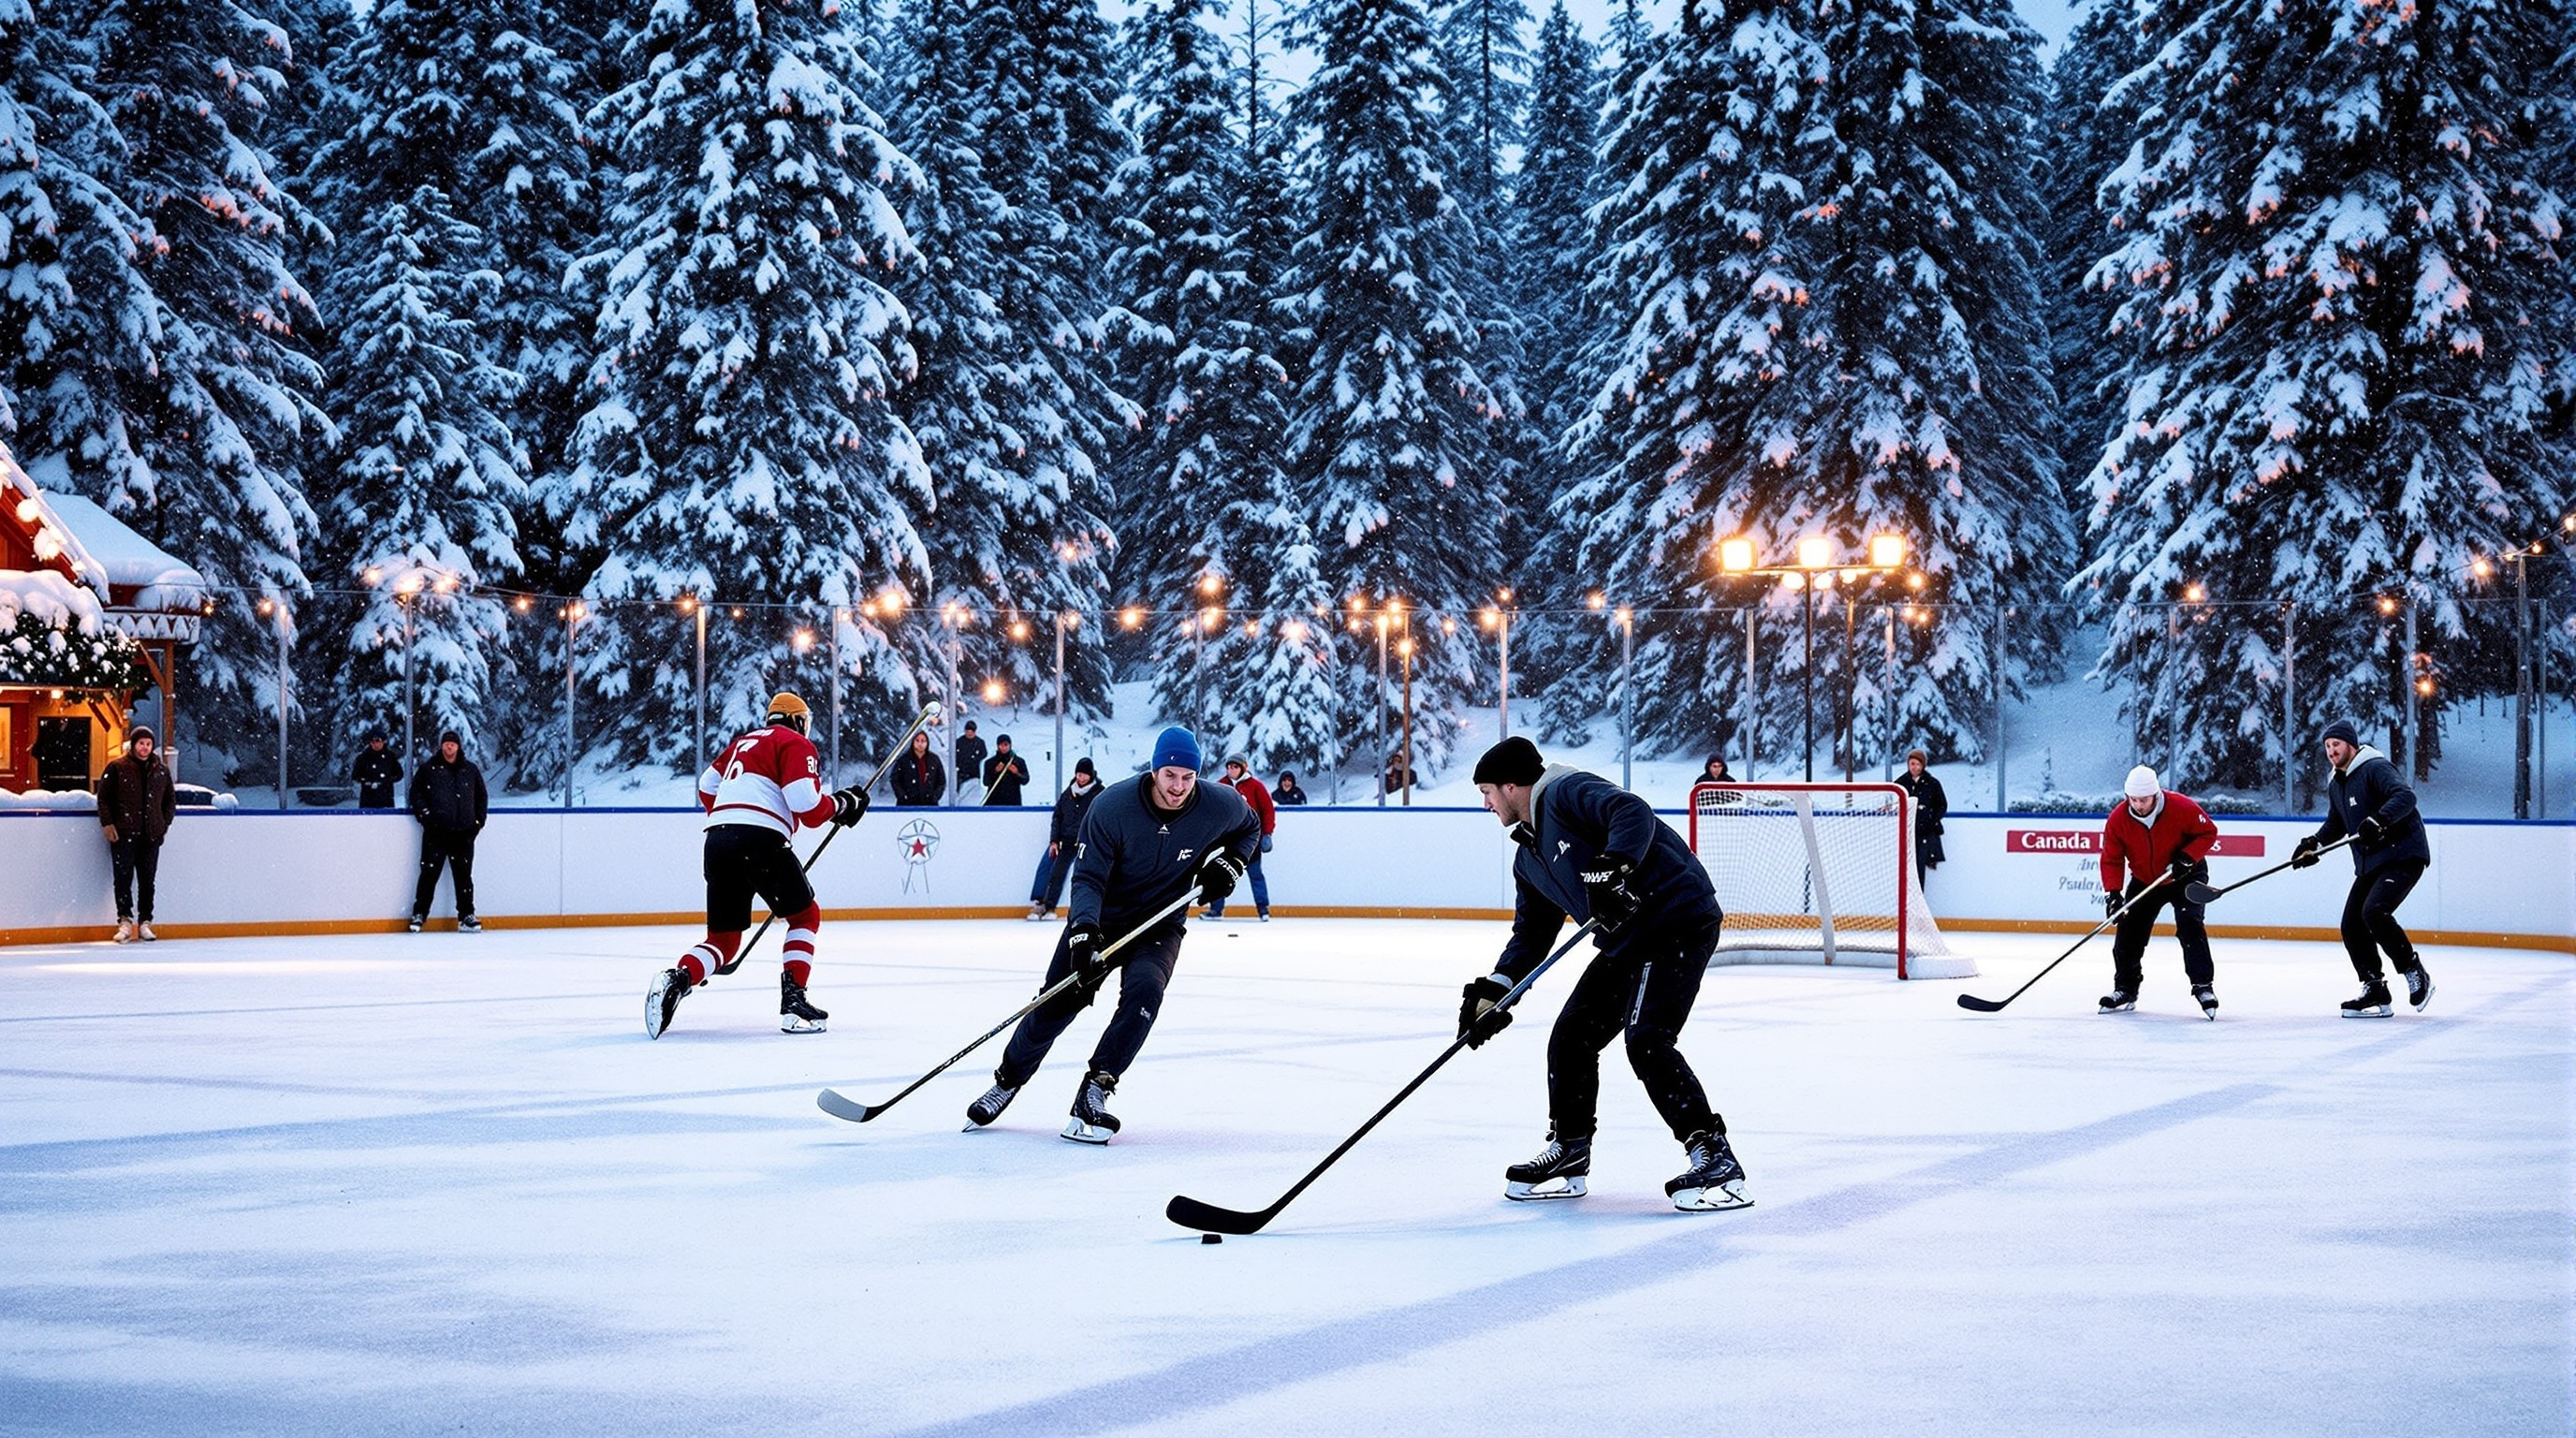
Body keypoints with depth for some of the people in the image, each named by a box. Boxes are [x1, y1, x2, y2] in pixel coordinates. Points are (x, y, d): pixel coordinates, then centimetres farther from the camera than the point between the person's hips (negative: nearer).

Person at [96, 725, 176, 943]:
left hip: (151, 835, 3)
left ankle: (144, 923, 11)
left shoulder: (161, 770, 10)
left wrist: (165, 824, 10)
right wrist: (107, 824, -5)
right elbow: (103, 797, 2)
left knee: (147, 881, 5)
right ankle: (125, 922, -1)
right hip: (123, 834, -3)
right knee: (123, 878, -5)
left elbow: (170, 799, 19)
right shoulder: (117, 768, 0)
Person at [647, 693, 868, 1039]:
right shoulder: (797, 745, 4)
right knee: (806, 916, 12)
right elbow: (808, 809, -8)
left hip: (716, 842, 7)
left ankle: (677, 979, -13)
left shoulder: (745, 742, 27)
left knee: (723, 939, 13)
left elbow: (707, 786, 34)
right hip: (759, 840, -7)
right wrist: (842, 804, 9)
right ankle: (793, 1002, -1)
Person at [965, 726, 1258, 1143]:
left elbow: (1250, 827, 10)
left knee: (1144, 990, -28)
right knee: (1055, 1006, -1)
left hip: (1159, 925, 1)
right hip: (1099, 920, -1)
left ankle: (1095, 1090, -19)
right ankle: (1007, 1082, 24)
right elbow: (1088, 878, -21)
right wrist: (1083, 932, -36)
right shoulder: (1112, 805, -23)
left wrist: (1228, 865, -8)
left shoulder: (1219, 806, -15)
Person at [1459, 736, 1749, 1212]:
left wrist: (1611, 869, -40)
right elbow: (1531, 934, 22)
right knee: (1571, 1038, 10)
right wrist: (1494, 992, 11)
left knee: (1646, 1042, -20)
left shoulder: (1568, 793, -11)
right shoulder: (1529, 857, 18)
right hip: (1625, 941, 10)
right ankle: (1568, 1152, 25)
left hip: (1680, 920, -10)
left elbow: (1634, 813, -27)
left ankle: (1715, 1161, -15)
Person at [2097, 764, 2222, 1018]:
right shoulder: (2117, 819, -19)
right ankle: (2125, 990, 17)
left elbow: (2208, 832, -14)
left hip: (2186, 876, -3)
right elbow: (2111, 859, -12)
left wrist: (2187, 857, -27)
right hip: (2144, 881, 4)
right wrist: (2112, 893, -23)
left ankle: (2203, 986, -16)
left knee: (2189, 925, -21)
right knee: (2128, 932, 1)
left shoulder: (2181, 807, -26)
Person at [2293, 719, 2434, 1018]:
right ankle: (2375, 993, 7)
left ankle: (2415, 972, -10)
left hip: (2404, 855, -9)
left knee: (2374, 911, -26)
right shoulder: (2335, 784, 15)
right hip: (2369, 864, 9)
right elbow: (2336, 823, 27)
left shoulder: (2376, 768, -13)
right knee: (2352, 925, 1)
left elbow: (2405, 796, -28)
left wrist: (2379, 820, -43)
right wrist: (2314, 844, 10)